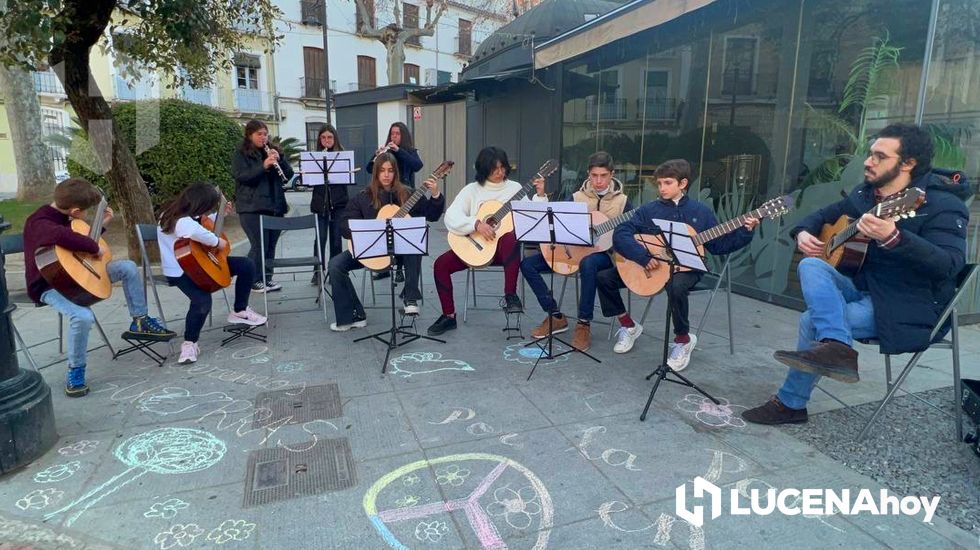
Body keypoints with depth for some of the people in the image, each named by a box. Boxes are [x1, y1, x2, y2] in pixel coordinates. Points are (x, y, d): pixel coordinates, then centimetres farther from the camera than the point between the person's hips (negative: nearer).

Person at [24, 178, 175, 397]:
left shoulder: (62, 216, 6)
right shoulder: (39, 222, -24)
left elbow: (78, 239, 25)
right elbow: (64, 237, -49)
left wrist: (101, 224, 18)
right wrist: (96, 249, -34)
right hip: (50, 285, -9)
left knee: (127, 267, 1)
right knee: (83, 316, -35)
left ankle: (140, 322, 10)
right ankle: (75, 371, -11)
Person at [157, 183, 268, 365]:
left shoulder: (187, 214, 0)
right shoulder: (181, 222, -30)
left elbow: (205, 223, 24)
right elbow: (197, 232, -55)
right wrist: (218, 242, -36)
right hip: (181, 271, -9)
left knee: (247, 265, 3)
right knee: (202, 301, -33)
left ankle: (239, 311, 16)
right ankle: (189, 343, -7)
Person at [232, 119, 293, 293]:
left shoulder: (273, 152, 16)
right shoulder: (240, 155, 1)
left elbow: (289, 175, 9)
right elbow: (240, 176, -14)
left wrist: (279, 159, -8)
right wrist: (263, 166, -23)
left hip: (275, 206, 5)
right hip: (252, 208, -5)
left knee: (271, 245, 6)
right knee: (259, 245, -8)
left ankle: (267, 278, 18)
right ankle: (254, 281, 5)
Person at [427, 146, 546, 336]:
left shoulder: (514, 188, 5)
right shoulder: (472, 189, 2)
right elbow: (451, 216, -11)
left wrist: (539, 195, -17)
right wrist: (477, 224, -23)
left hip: (502, 245, -1)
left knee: (511, 238, -37)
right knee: (441, 264, -16)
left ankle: (510, 295, -27)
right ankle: (449, 316, 0)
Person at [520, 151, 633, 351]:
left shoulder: (622, 201, 2)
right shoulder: (576, 197, 7)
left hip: (603, 252, -4)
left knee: (588, 264, -42)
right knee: (527, 264, -12)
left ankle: (584, 324, -26)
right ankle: (556, 316, -2)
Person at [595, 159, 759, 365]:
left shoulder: (701, 211, 5)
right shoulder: (648, 210, 1)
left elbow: (718, 245, 9)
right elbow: (620, 234, -11)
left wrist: (745, 232, -4)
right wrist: (644, 257, -24)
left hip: (686, 267, -2)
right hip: (649, 266, 3)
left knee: (676, 286, -39)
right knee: (604, 277, -8)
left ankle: (683, 340, -11)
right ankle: (628, 325, 12)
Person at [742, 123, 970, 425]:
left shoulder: (942, 205, -15)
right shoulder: (865, 194, 7)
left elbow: (949, 264, -30)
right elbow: (824, 214, 22)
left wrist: (893, 239, -47)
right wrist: (803, 233, -2)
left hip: (911, 308, -7)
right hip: (863, 287, 7)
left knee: (813, 320, -25)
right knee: (811, 265, -20)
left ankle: (791, 403, -10)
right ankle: (836, 345, -38)